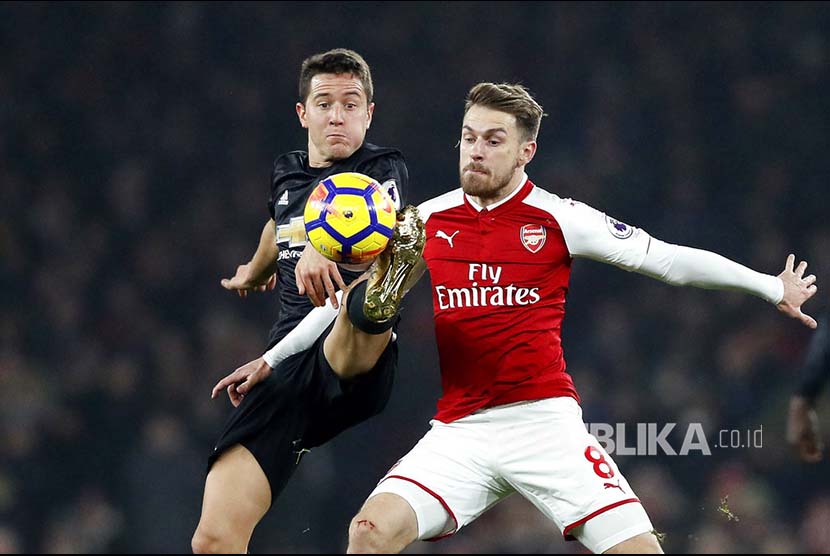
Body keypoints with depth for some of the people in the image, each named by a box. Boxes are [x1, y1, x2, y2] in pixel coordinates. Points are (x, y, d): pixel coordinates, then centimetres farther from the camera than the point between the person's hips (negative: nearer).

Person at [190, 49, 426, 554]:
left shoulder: (385, 168, 2)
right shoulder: (287, 175, 20)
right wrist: (254, 271, 65)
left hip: (353, 364, -5)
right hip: (285, 373, 5)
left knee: (360, 304, -44)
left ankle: (380, 295, -78)